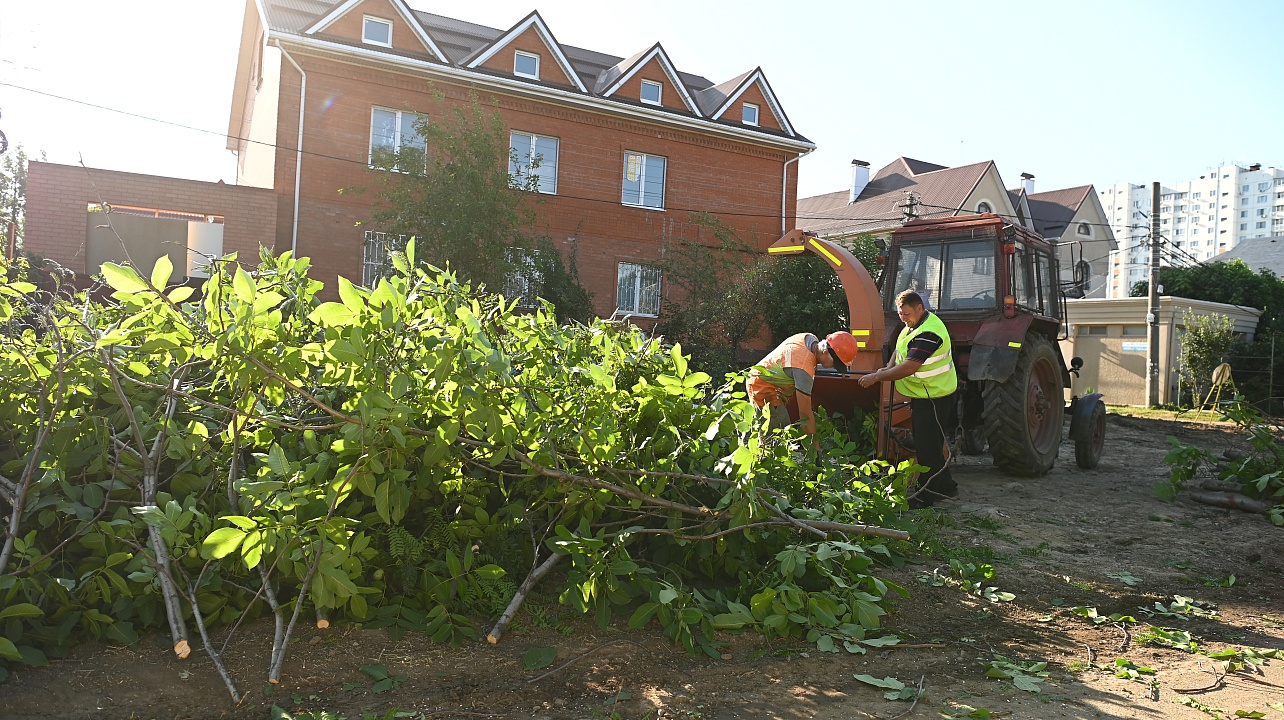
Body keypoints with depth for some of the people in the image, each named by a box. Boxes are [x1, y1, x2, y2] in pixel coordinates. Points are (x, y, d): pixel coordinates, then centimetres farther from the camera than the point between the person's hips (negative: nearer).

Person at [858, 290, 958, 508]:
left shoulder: (928, 333, -26)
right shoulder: (914, 325, 8)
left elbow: (909, 367, -32)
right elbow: (900, 350, 21)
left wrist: (877, 377, -27)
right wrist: (888, 368, 2)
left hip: (934, 396, -11)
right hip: (922, 394, 11)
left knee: (927, 446, -5)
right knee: (931, 444, 18)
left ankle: (926, 494, 3)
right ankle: (945, 486, 29)